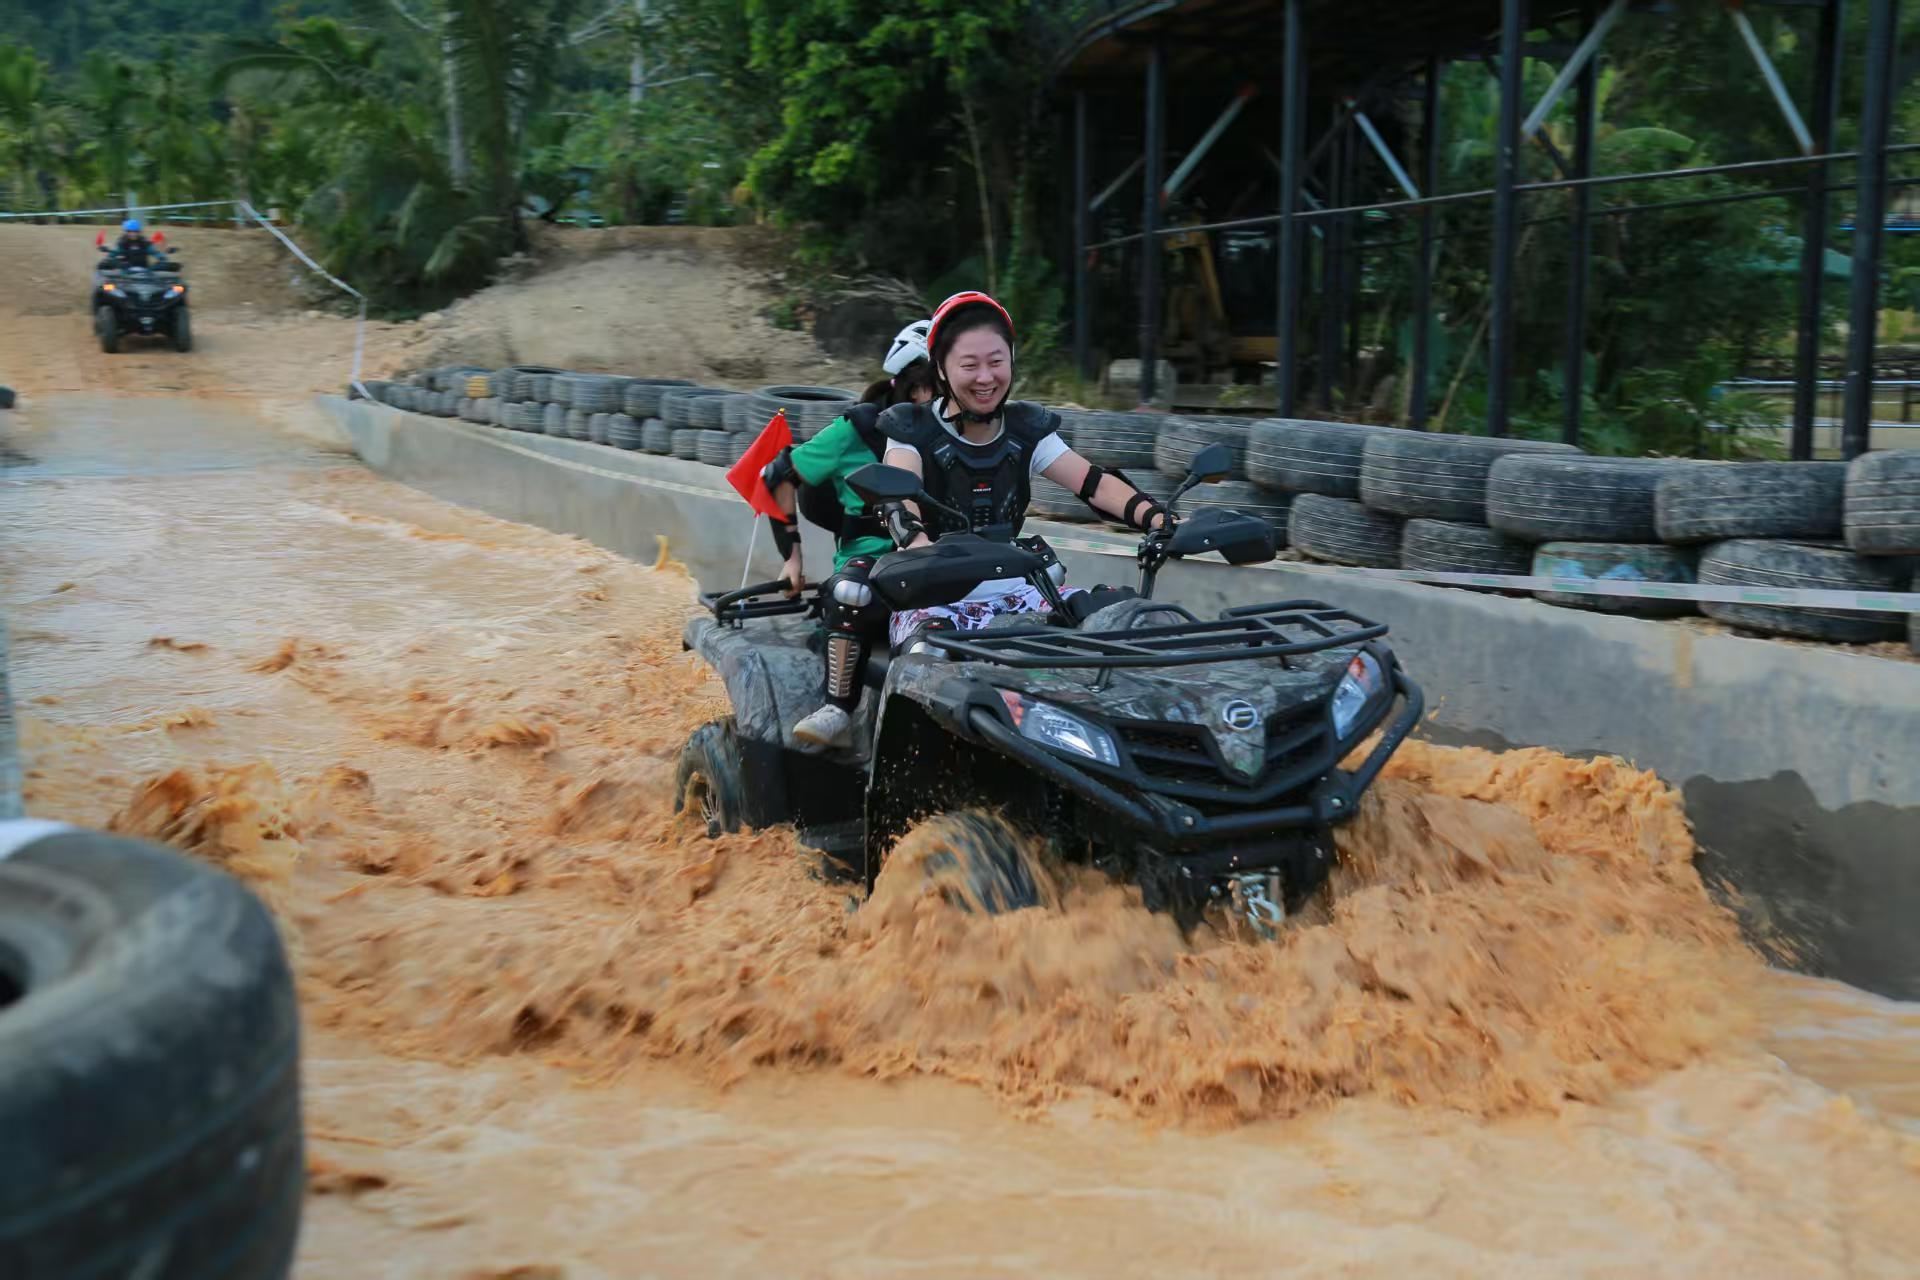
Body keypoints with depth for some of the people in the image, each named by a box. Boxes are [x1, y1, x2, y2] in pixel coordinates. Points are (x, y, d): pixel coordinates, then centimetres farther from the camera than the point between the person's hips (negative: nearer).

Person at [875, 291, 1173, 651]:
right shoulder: (914, 433, -6)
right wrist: (921, 549, -49)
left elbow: (1096, 483, -8)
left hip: (1012, 596, 4)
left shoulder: (1027, 431, 4)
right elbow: (898, 501, -25)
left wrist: (1160, 520, -28)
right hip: (935, 603, -4)